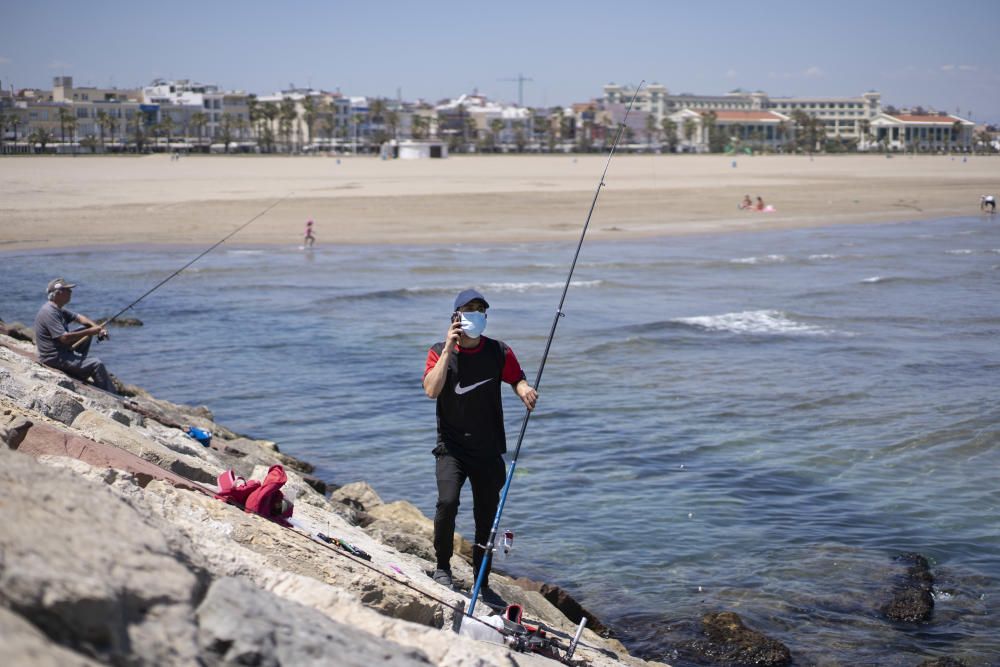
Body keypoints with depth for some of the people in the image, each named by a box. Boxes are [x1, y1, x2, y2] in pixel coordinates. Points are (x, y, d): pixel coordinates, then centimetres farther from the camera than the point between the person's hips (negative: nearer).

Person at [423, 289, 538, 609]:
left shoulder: (499, 352, 1)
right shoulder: (439, 352, -3)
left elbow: (517, 379, 5)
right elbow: (431, 390, -16)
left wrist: (525, 390, -19)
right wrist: (449, 349, -18)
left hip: (488, 450, 2)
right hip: (451, 447, -2)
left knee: (487, 516, 8)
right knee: (447, 502, -23)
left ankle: (483, 584, 23)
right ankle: (442, 568, -2)